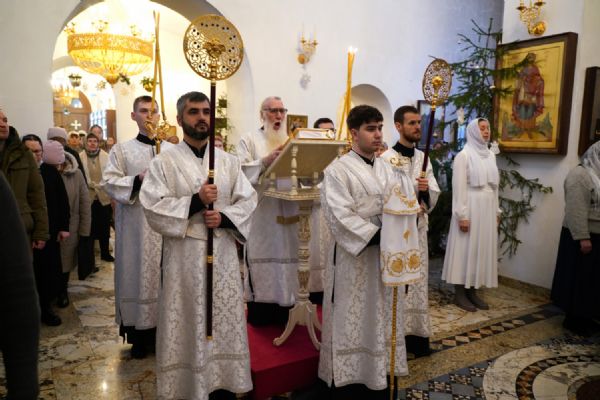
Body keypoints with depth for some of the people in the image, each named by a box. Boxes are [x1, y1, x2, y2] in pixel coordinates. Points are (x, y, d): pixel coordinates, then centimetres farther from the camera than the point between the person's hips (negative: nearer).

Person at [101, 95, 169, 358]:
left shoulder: (171, 150, 9)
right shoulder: (122, 149, 6)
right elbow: (108, 182, -3)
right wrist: (137, 180, -16)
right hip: (136, 225, -1)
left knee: (165, 275, 6)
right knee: (139, 274, 3)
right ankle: (140, 336, 16)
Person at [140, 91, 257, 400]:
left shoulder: (228, 161, 9)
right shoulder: (164, 162, 0)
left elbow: (249, 200, 4)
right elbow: (153, 207, -9)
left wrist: (223, 217, -13)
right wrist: (195, 201, -18)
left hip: (223, 252, 3)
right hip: (185, 255, -3)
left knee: (225, 320, 10)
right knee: (188, 324, 4)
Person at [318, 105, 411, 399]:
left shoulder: (386, 169, 11)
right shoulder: (338, 170, -11)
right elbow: (341, 217, -19)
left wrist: (412, 212, -12)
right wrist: (378, 236, -23)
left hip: (385, 257, 7)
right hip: (354, 259, -7)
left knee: (381, 319, 16)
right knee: (353, 322, 4)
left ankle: (379, 376, 32)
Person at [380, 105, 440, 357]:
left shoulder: (423, 158, 9)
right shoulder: (386, 159, -9)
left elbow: (434, 195, 5)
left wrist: (426, 190, -16)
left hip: (419, 228, 6)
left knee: (418, 282, 12)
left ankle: (417, 335, 24)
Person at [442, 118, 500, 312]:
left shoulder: (490, 155, 13)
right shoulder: (464, 155, -8)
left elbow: (494, 186, 16)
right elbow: (459, 188, -13)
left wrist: (496, 211, 14)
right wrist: (462, 215, -17)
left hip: (488, 208, 7)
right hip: (470, 208, -7)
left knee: (482, 249, 10)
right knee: (466, 249, 0)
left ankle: (472, 291, 20)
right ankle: (459, 293, 10)